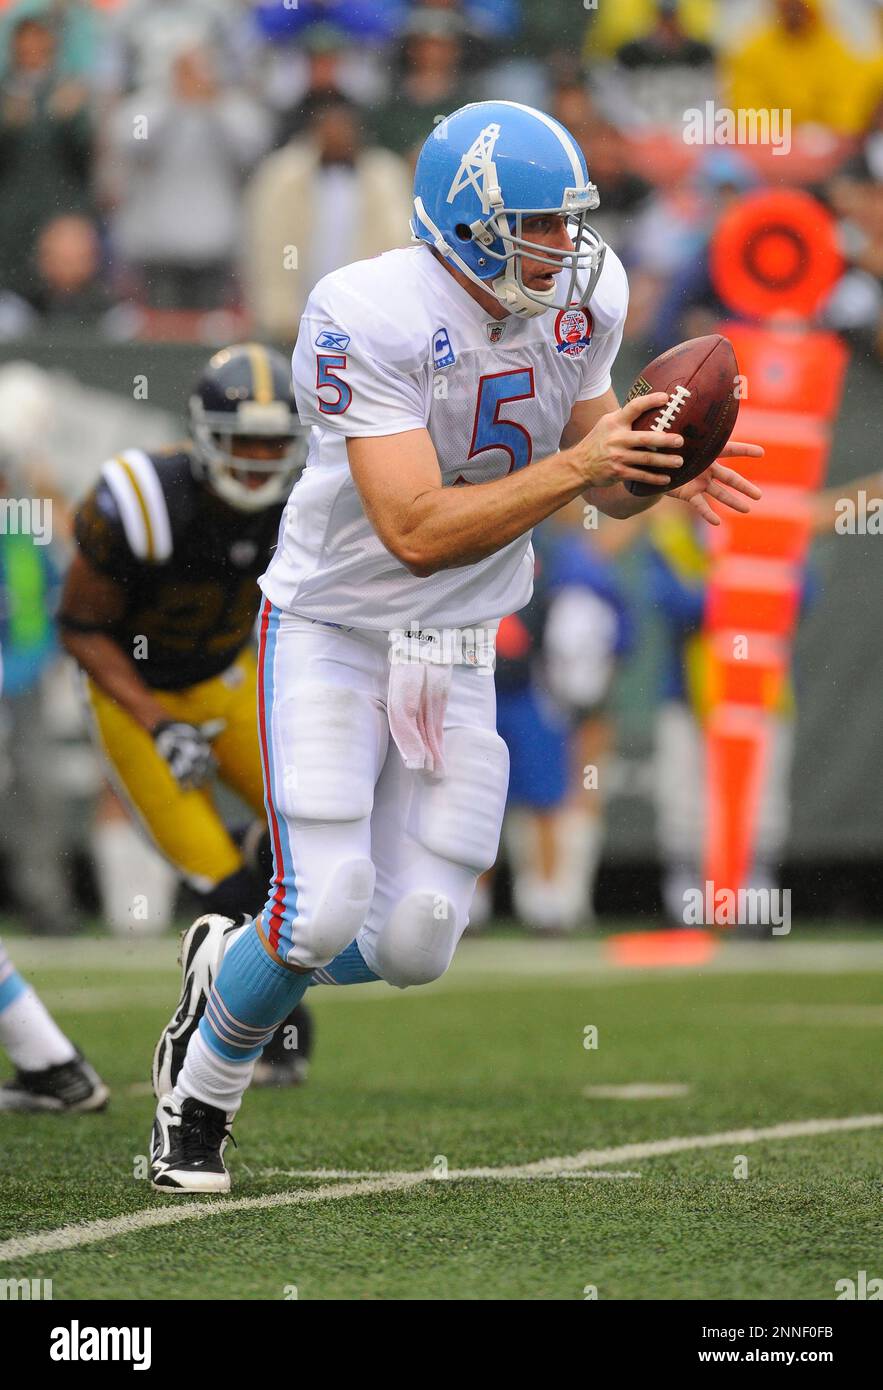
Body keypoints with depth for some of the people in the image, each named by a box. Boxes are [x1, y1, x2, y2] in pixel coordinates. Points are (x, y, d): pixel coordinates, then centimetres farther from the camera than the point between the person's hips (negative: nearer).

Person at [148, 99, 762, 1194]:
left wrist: (657, 474, -15)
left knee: (413, 947, 0)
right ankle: (199, 1099, 13)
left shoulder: (581, 300, -4)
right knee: (323, 914, -15)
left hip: (461, 653, 6)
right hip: (333, 636, -6)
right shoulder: (371, 318, -25)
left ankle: (236, 964, 31)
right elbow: (418, 532, -30)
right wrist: (576, 466, -34)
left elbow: (598, 482, 8)